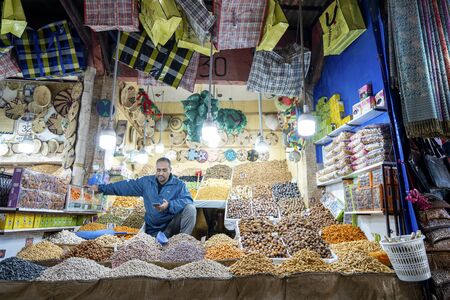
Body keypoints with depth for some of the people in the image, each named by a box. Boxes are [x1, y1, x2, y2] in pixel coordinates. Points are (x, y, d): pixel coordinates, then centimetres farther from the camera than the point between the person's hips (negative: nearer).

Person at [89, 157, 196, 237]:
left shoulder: (179, 184, -4)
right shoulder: (146, 182, 6)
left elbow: (187, 200, -19)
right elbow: (125, 186, 11)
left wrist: (169, 205, -34)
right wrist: (101, 188, 12)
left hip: (172, 225, -1)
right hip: (154, 231, 2)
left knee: (190, 208, -25)